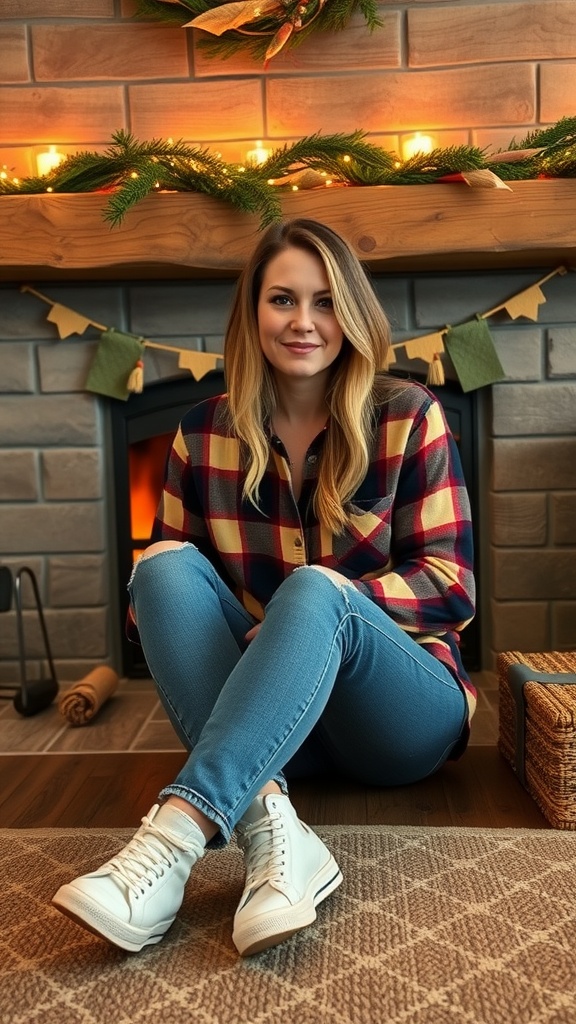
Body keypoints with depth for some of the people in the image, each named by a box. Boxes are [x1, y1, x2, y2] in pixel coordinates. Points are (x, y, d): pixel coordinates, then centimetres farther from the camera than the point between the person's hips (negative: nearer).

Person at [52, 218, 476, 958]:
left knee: (313, 591, -33)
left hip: (403, 711, -2)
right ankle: (268, 824, -36)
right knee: (165, 566, -22)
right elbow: (165, 582, 6)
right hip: (267, 719, 3)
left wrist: (328, 595, -22)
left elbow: (453, 585, -6)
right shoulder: (204, 434, 2)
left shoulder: (407, 417, -4)